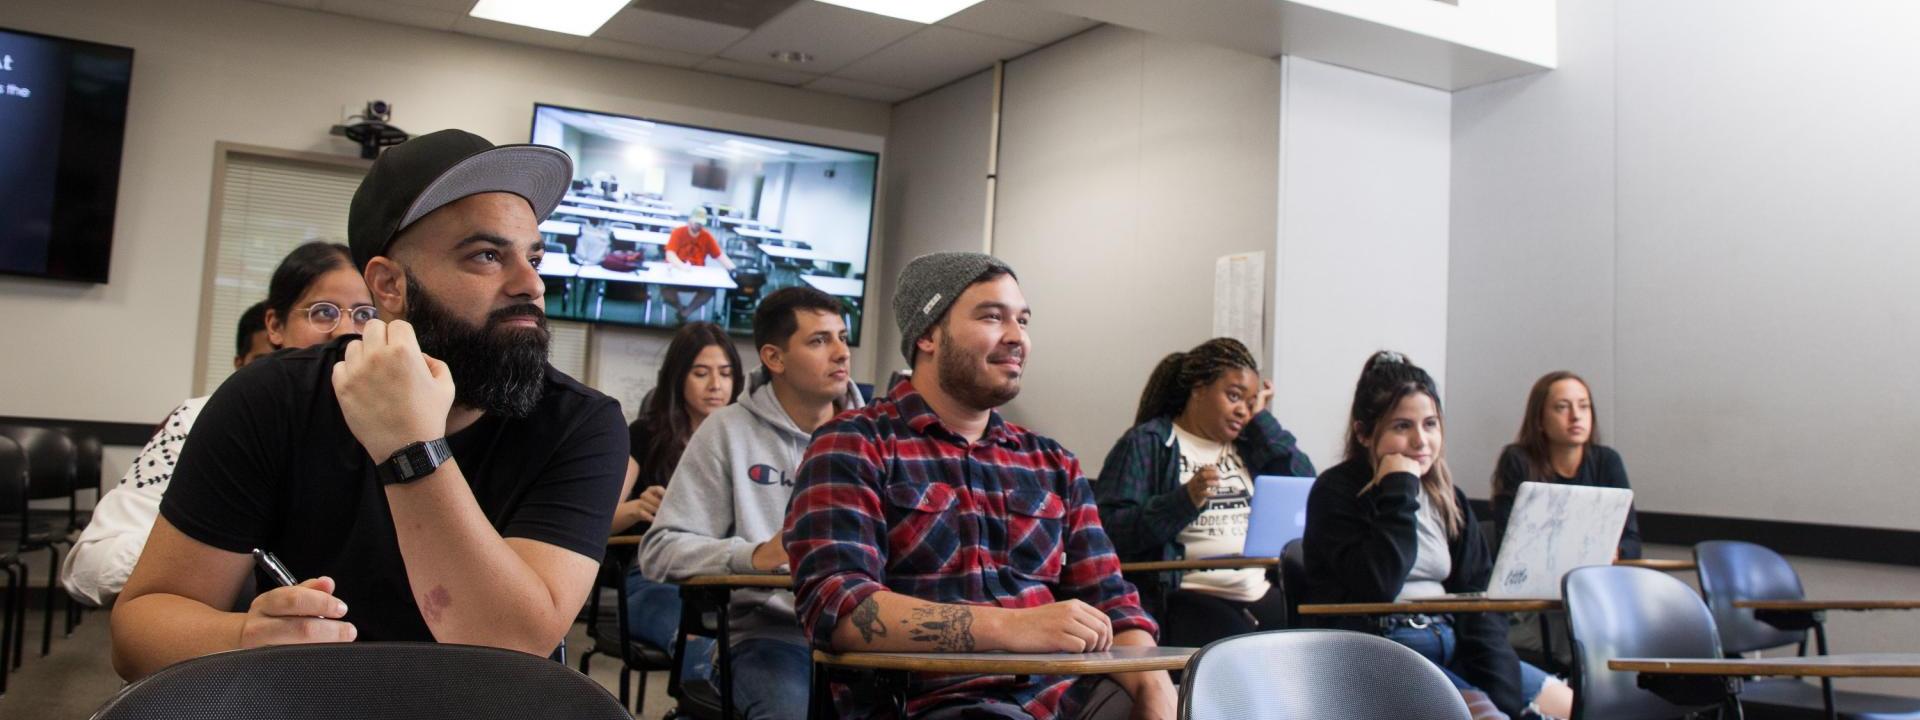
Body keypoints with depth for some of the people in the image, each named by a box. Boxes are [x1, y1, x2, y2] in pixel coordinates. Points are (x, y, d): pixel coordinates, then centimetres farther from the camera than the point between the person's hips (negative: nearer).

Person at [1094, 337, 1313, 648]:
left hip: (1260, 596, 6)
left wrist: (1261, 419, 13)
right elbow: (1110, 531, -7)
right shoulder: (1147, 443, 4)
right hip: (1187, 598, -5)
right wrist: (1185, 500, -19)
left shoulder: (1247, 445, 24)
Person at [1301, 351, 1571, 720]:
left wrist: (1501, 688, -6)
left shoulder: (1447, 498, 14)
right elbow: (1377, 586, -19)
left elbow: (1479, 594, 8)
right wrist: (1399, 492, -16)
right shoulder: (1336, 492, -5)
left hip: (1450, 645, 7)